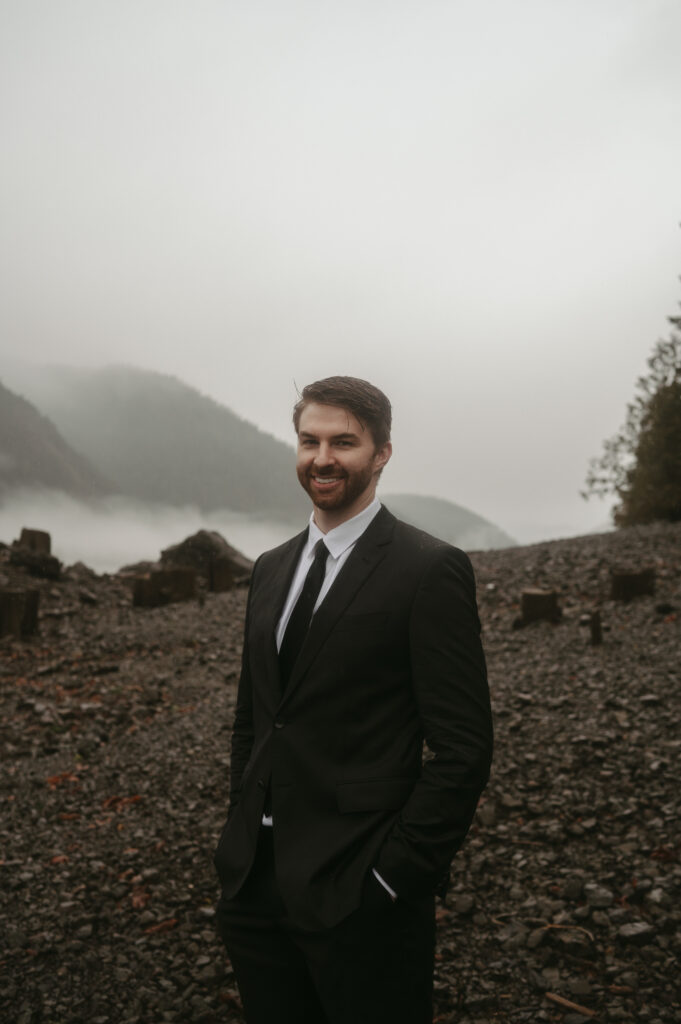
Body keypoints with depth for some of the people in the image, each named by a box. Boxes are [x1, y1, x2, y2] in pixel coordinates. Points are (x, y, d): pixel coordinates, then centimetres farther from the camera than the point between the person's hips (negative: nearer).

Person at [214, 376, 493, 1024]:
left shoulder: (430, 570, -11)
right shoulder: (271, 569, 10)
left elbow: (463, 750, -13)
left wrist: (391, 877, -15)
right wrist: (242, 837, 9)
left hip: (357, 895, -6)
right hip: (254, 884, 6)